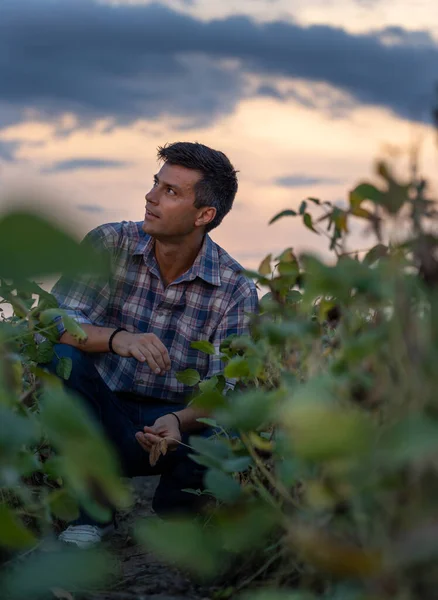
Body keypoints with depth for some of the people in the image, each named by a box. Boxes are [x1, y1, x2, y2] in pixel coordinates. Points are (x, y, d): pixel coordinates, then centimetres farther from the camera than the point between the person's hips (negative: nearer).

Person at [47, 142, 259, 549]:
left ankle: (171, 509, 4)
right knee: (63, 358, -29)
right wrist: (117, 339, -37)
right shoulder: (110, 244, -6)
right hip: (100, 418, 0)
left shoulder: (235, 290, -8)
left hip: (177, 421, 0)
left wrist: (179, 421, -37)